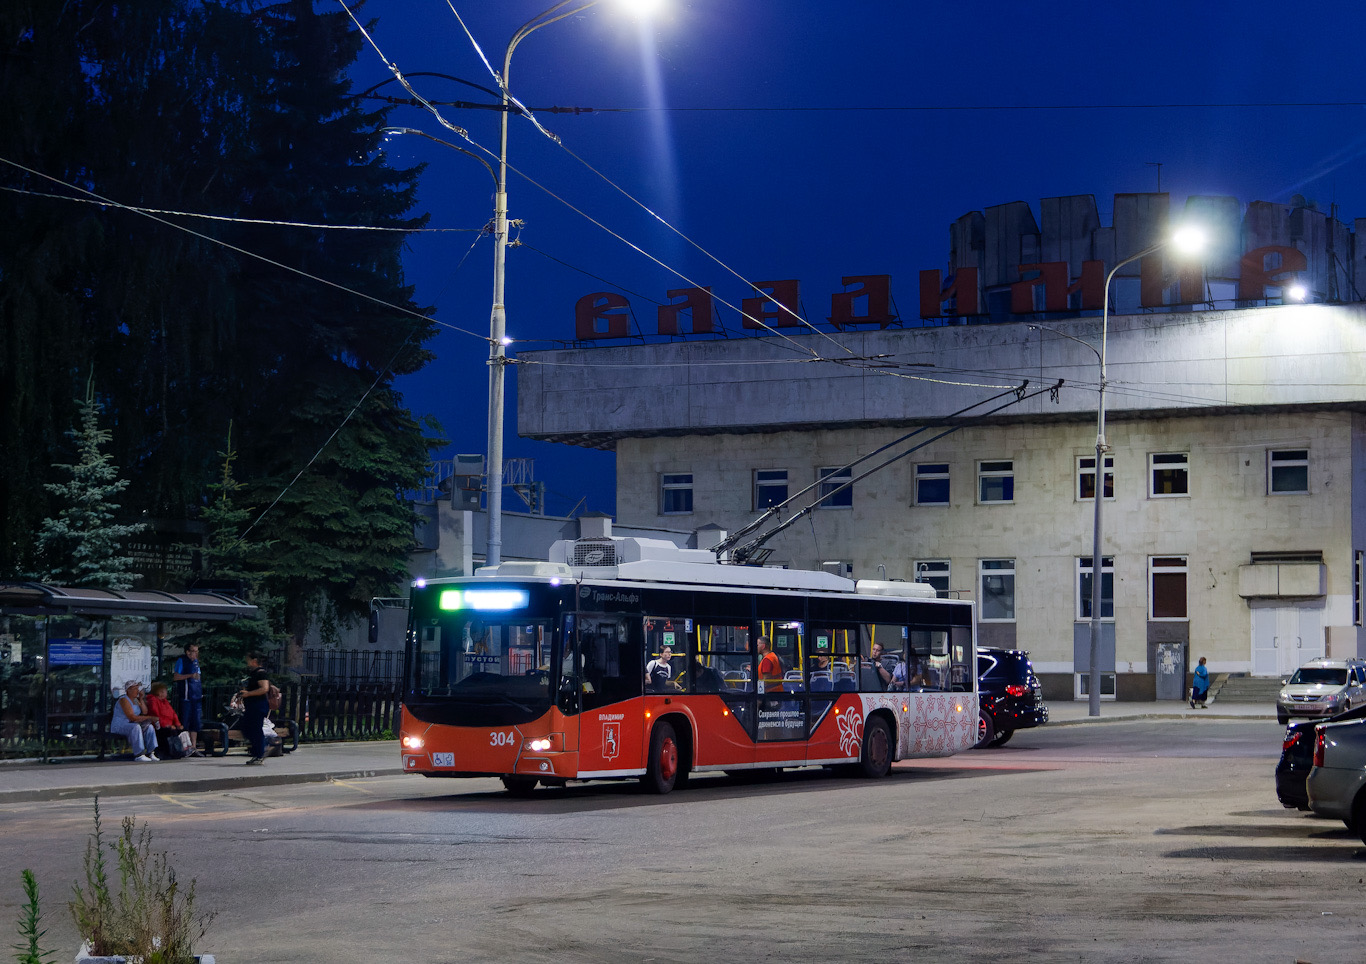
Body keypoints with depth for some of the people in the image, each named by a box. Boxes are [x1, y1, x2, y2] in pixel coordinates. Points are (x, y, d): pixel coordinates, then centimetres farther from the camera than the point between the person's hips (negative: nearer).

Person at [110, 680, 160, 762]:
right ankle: (139, 755, -37)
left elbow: (145, 712, 7)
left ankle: (151, 753, -13)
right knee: (136, 727, -35)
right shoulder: (124, 700, -15)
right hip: (119, 727, -9)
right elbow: (132, 717, -24)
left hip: (131, 725, 9)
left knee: (149, 727, -6)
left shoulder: (135, 700, 14)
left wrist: (141, 699, -1)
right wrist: (149, 718, -22)